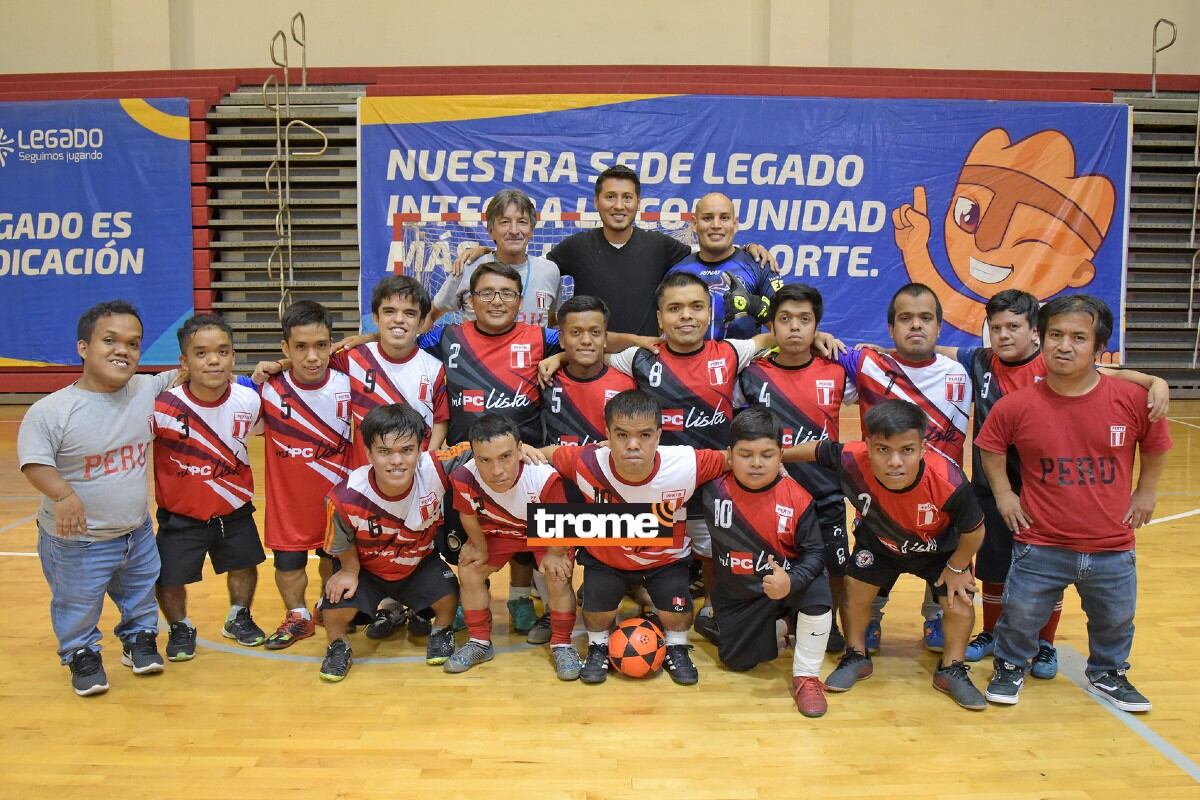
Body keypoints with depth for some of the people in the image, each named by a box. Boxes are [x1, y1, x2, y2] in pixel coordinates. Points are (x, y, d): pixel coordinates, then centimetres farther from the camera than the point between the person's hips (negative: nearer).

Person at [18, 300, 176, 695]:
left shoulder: (147, 391, -9)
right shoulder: (51, 411, -23)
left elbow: (179, 377, 7)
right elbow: (35, 463, -22)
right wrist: (63, 495, -39)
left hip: (137, 532, 5)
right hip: (76, 541, -4)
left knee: (141, 593, 24)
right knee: (77, 605, 14)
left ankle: (139, 638, 49)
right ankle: (81, 654, 40)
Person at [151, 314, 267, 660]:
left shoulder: (249, 400, -15)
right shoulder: (162, 407, -25)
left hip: (234, 511, 3)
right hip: (181, 515, -3)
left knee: (244, 566, 18)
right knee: (169, 580, 3)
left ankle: (239, 618, 47)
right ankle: (181, 628, 34)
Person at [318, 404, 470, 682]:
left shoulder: (435, 469, -34)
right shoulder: (346, 498, -33)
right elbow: (342, 545, -11)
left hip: (420, 563, 1)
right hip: (366, 568, -1)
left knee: (448, 596, -20)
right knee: (336, 607, -20)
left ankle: (441, 632, 16)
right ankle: (338, 646, 16)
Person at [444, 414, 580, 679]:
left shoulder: (545, 478, -44)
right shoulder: (463, 479, -37)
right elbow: (468, 515, -11)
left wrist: (554, 555, -12)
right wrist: (480, 548, 1)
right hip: (498, 531, 3)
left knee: (559, 578, -17)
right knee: (468, 572, -3)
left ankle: (562, 646, 6)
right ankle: (480, 643, 18)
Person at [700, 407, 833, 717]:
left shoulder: (797, 498, -19)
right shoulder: (712, 489, -17)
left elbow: (815, 552, -18)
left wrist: (791, 581, -35)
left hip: (786, 584, -1)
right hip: (737, 595, 2)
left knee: (817, 591, -33)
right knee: (738, 661, 2)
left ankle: (805, 677, -11)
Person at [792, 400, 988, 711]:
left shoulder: (948, 481, -44)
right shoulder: (852, 460, -41)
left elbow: (974, 531, -23)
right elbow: (817, 449, -17)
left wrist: (956, 568, -8)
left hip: (940, 548, -1)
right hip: (879, 542, 1)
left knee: (959, 605, -1)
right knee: (856, 591, 4)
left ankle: (951, 670, 26)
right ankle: (857, 657, 30)